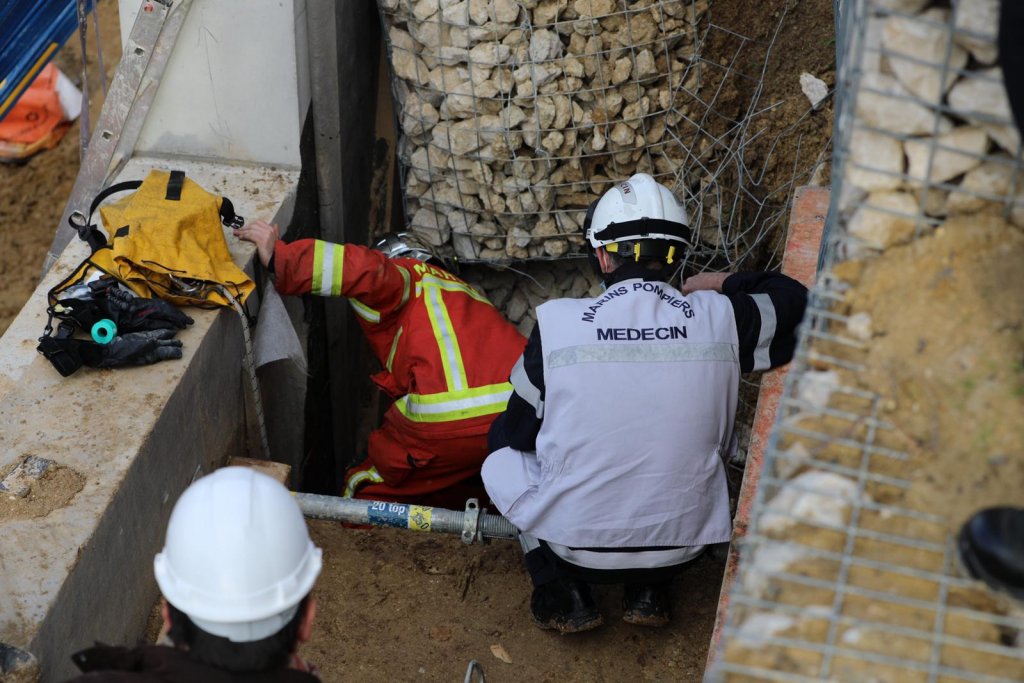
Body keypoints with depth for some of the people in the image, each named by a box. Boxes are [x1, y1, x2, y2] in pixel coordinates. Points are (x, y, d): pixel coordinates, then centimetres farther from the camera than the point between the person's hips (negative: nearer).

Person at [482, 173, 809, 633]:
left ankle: (560, 592, 9)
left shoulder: (558, 323, -14)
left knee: (502, 450, 24)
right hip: (681, 547, 2)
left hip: (574, 545, -2)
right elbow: (798, 301, 8)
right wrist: (728, 285, 20)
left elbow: (516, 433, 1)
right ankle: (649, 592, 17)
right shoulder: (720, 319, -11)